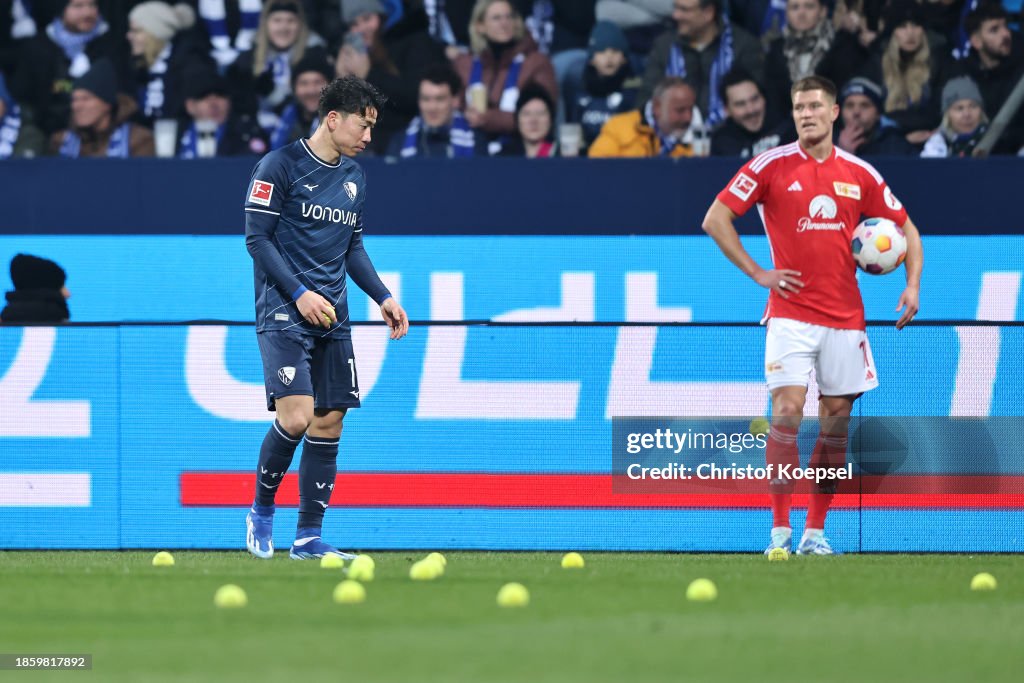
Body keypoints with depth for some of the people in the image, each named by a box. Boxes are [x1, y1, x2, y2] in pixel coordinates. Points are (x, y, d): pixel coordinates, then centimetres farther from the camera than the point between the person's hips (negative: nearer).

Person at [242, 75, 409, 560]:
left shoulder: (354, 178, 15)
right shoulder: (280, 166, -7)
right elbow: (257, 238, -9)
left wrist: (383, 297, 10)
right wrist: (299, 294, -17)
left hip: (332, 317, 7)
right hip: (283, 312, -7)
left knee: (329, 422, 3)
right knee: (296, 417, -18)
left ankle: (308, 537, 9)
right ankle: (261, 510, 5)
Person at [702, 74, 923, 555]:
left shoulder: (859, 173, 6)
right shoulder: (771, 166, -3)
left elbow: (905, 228, 15)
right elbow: (715, 219, -3)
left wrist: (913, 283, 1)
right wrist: (757, 273, -7)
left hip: (845, 315, 3)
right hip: (791, 313, -3)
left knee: (836, 420, 4)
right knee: (788, 411, -14)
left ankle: (816, 530, 13)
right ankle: (780, 529, -10)